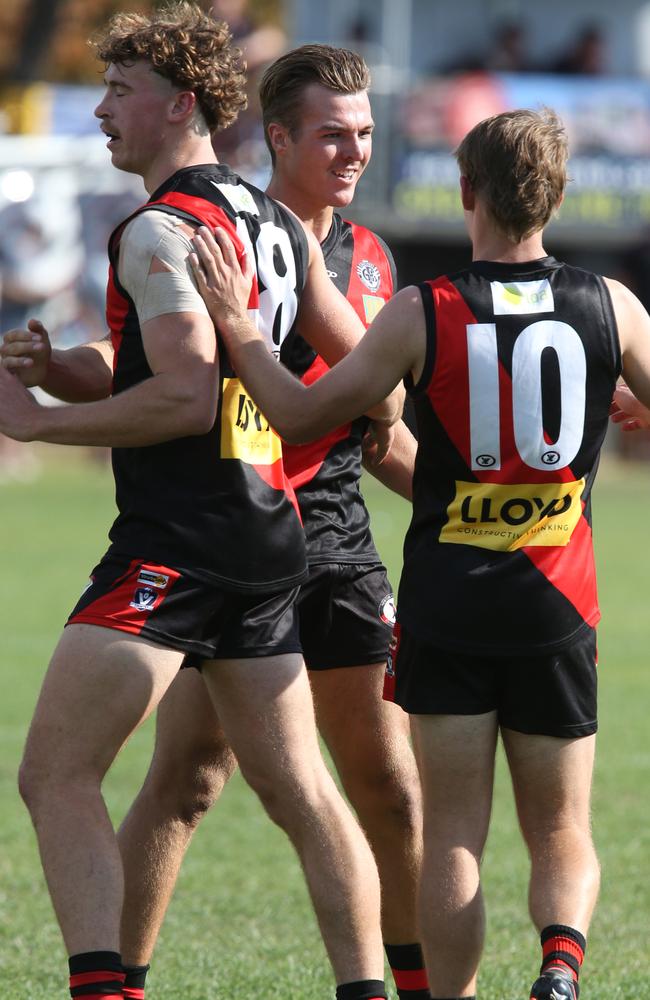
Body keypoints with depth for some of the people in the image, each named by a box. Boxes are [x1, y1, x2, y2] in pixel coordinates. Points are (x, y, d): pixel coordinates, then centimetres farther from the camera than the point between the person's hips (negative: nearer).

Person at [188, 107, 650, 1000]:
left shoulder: (422, 314, -8)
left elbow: (303, 414, -3)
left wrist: (235, 322, 7)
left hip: (446, 602, -1)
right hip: (557, 607, 1)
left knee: (453, 834, 5)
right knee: (561, 833, 9)